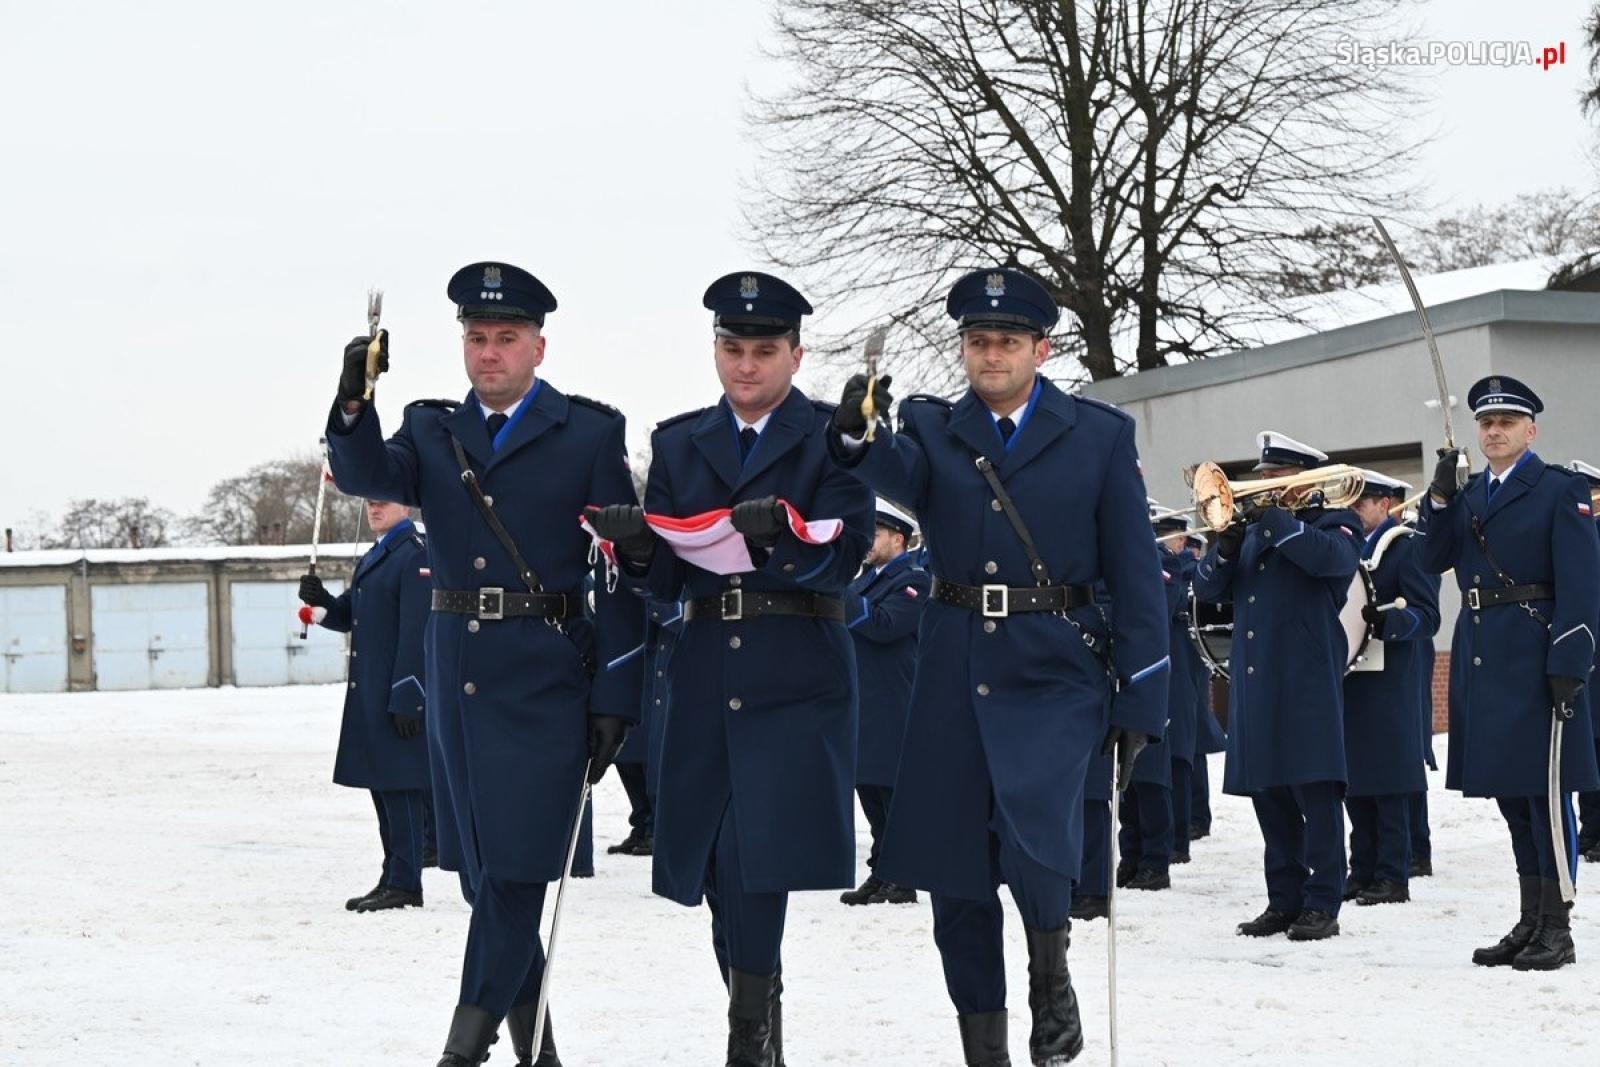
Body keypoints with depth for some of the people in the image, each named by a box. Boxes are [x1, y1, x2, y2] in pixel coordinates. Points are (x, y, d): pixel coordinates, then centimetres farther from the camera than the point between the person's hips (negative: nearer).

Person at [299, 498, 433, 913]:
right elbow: (349, 616, 21)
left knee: (400, 784, -7)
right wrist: (320, 602, -1)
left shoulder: (416, 554, -12)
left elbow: (416, 631, -18)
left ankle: (404, 883, -3)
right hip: (370, 692, 10)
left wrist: (406, 697, -21)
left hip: (399, 692, -10)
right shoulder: (374, 557, 18)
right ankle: (393, 879, 18)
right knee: (382, 784, 12)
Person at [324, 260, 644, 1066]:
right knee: (481, 857, 9)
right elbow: (366, 476, -9)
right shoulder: (431, 430, 11)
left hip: (544, 675, -4)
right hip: (457, 668, 4)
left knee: (516, 856, -8)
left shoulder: (590, 434, -1)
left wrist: (615, 698, -8)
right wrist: (353, 401, -28)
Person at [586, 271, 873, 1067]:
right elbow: (666, 579, 8)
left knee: (759, 862, -12)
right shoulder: (678, 442, 14)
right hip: (706, 677, 4)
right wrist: (637, 547, -14)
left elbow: (844, 556, -8)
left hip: (796, 678, -4)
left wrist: (781, 532, -28)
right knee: (718, 866, 4)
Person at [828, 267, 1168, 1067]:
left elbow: (1135, 577, 1)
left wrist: (1141, 702, -4)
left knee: (1033, 839, -24)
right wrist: (857, 435, -40)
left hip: (1054, 672, -3)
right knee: (955, 877, 5)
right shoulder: (933, 429, 7)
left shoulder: (1100, 437, 3)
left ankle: (1051, 973, 4)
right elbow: (898, 475, -17)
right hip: (955, 673, 3)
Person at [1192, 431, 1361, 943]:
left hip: (1308, 680, -6)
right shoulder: (1253, 528, 20)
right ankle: (1284, 900, 13)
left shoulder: (1334, 522, 3)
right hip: (1254, 681, 6)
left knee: (1316, 792, -7)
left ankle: (1322, 904, -4)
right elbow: (1207, 588, 13)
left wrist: (1273, 518, -18)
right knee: (1269, 795, 7)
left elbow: (1329, 556, -22)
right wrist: (1226, 546, -6)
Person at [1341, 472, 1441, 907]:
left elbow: (1427, 615, -14)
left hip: (1391, 682, -8)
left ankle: (1393, 877, -3)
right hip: (1352, 677, 8)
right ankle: (1363, 871, 15)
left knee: (1388, 778, -6)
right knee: (1355, 778, 9)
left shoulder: (1408, 546, -6)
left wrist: (1383, 619, -30)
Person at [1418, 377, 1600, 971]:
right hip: (1481, 656, 7)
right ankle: (1531, 923, 18)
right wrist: (1440, 497, -6)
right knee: (1510, 795, 11)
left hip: (1535, 659, -6)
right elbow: (1434, 559, 6)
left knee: (1546, 792, -4)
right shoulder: (1468, 494, 15)